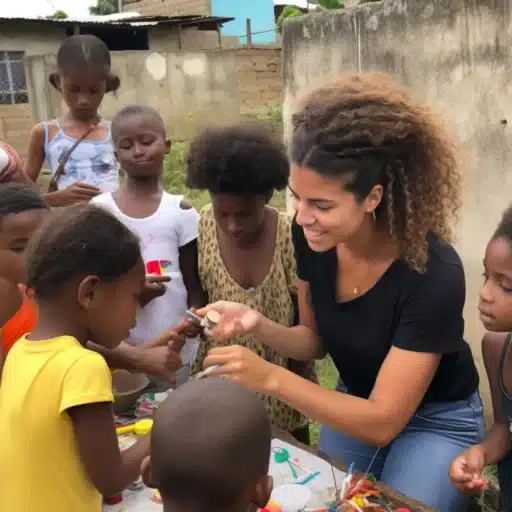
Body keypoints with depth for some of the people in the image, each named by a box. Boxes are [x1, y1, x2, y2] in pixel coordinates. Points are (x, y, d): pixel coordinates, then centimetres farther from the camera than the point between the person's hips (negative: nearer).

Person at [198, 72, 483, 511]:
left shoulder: (434, 274, -35)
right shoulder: (312, 236, -20)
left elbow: (383, 422, -30)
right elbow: (316, 339, -3)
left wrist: (271, 378, -39)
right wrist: (258, 324, -24)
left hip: (436, 422, -4)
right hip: (357, 402, 5)